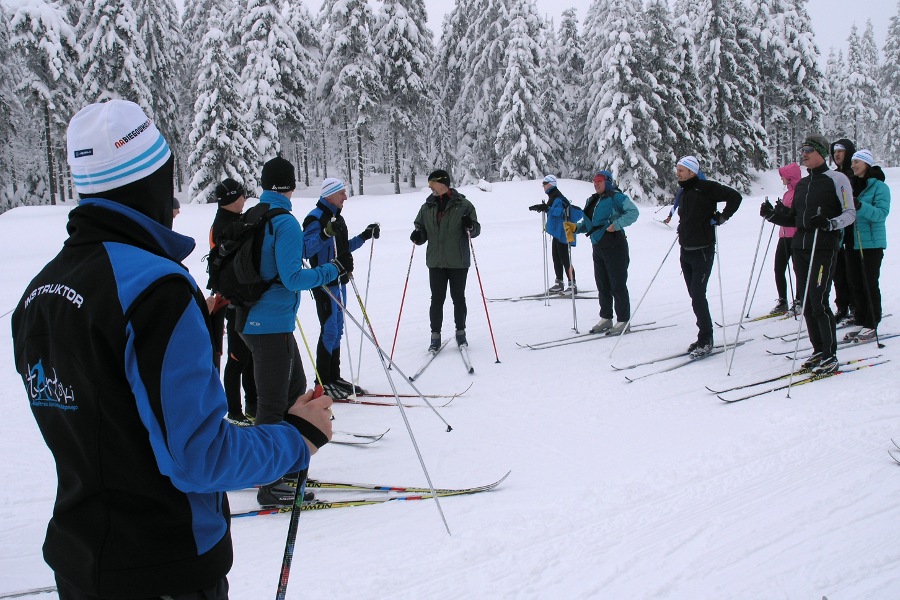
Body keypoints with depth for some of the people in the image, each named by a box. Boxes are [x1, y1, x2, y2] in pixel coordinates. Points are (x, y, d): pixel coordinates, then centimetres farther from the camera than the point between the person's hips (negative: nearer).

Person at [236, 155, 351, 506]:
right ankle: (270, 486, 7)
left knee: (295, 388, 22)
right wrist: (334, 269, -14)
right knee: (273, 404, -1)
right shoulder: (285, 222, -16)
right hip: (272, 324, -9)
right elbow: (292, 278, -21)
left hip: (252, 318, 9)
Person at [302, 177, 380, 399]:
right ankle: (323, 383, 1)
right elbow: (305, 250, -25)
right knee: (329, 330, -6)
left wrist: (364, 236, 22)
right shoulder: (316, 218, -15)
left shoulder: (337, 218, 15)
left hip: (339, 281, 10)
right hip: (325, 283, -9)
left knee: (337, 330, 13)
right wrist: (325, 234, -37)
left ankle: (333, 377, 22)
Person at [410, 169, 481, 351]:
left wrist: (470, 226, -22)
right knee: (437, 300, 3)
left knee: (458, 298, 9)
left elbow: (476, 230, 0)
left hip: (458, 261, -2)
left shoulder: (463, 205, -3)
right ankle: (435, 336, 10)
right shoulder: (427, 208, 8)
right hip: (436, 262, 2)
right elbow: (420, 227, 14)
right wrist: (418, 236, -8)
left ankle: (461, 332, 23)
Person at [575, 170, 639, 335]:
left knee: (618, 285, -3)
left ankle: (623, 320, 5)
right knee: (602, 285, 13)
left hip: (614, 248, -8)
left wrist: (616, 224, -25)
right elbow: (588, 223, 20)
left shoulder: (616, 197, -8)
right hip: (598, 248, 8)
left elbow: (633, 212, -16)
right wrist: (577, 227, 1)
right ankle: (606, 318, 23)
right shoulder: (592, 201, 16)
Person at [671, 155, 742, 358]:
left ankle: (705, 341, -1)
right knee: (695, 295, 11)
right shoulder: (683, 192, 14)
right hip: (686, 251, 8)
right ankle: (704, 338, 19)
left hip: (702, 251, -8)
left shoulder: (706, 188, -10)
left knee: (698, 295, -10)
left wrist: (722, 217, -15)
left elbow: (735, 196, -14)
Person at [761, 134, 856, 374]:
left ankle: (830, 356, -1)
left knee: (818, 302, -11)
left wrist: (830, 224, -24)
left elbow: (850, 213, -6)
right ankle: (819, 351, 18)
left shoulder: (837, 179, -1)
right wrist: (772, 215, 7)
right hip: (799, 248, 7)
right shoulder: (801, 184, 19)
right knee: (806, 302, 7)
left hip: (824, 248, -7)